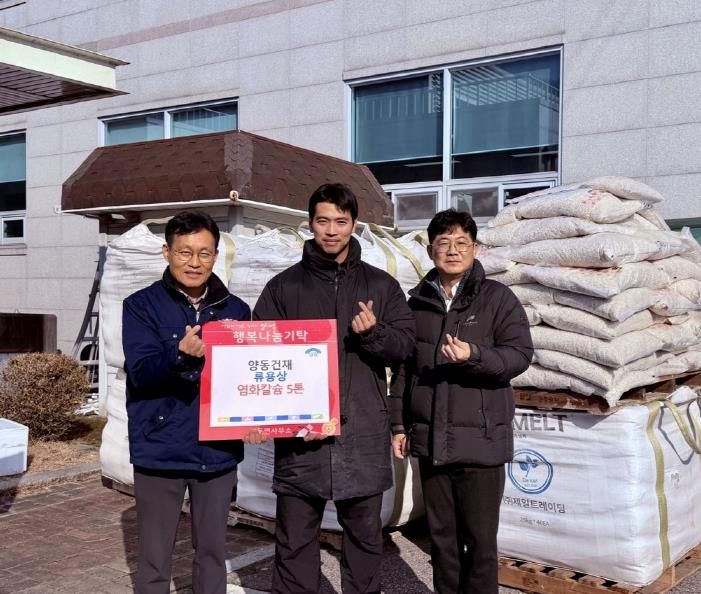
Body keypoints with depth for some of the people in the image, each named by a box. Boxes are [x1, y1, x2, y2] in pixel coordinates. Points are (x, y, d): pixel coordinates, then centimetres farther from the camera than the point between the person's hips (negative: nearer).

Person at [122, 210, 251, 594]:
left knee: (212, 552, 16)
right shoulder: (142, 305, -4)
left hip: (218, 450, 3)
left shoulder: (235, 310, 5)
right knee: (154, 558, 8)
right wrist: (181, 354, -36)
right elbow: (141, 372, -16)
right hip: (160, 450, -3)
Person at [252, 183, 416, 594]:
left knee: (365, 533, 13)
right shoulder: (284, 286, 6)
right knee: (295, 538, 5)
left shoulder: (381, 285, 8)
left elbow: (405, 345, 4)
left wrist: (373, 333, -16)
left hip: (364, 432, 1)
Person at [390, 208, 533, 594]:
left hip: (480, 441, -4)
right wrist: (399, 424, 11)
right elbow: (403, 368, 14)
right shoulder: (417, 302, 10)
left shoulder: (497, 297, -3)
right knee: (441, 535, 14)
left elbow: (520, 354, -10)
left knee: (480, 539, 5)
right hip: (430, 440, 4)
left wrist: (474, 355, -27)